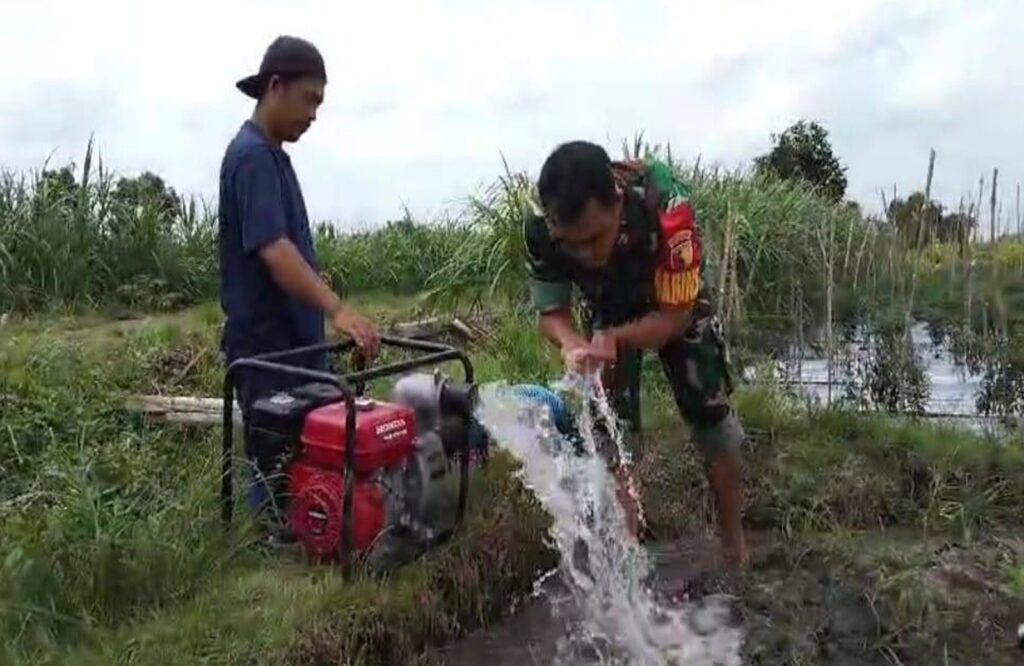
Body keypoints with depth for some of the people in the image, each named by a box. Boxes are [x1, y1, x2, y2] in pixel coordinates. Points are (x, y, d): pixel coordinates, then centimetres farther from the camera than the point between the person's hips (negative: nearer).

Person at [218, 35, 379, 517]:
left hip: (297, 339, 10)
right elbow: (273, 249, -27)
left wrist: (326, 314, 22)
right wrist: (337, 309, -35)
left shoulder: (272, 155, 14)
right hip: (266, 343, -10)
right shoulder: (252, 156, -16)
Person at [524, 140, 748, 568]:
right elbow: (550, 311, -19)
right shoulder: (540, 227, -34)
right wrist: (573, 344, -41)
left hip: (674, 303, -2)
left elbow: (676, 315, -31)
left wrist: (614, 340, -46)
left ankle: (736, 550, 17)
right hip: (608, 309, 2)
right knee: (609, 429, -6)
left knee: (712, 418, -2)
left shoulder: (663, 203, -43)